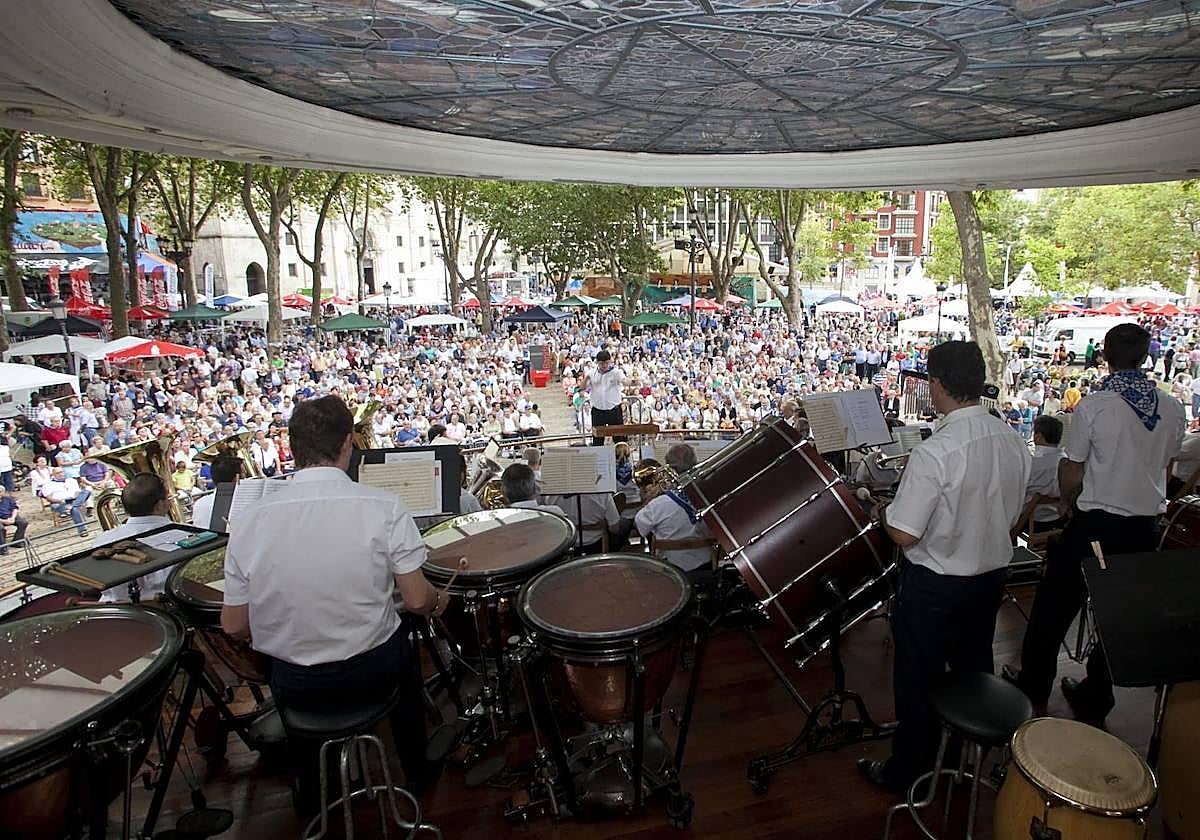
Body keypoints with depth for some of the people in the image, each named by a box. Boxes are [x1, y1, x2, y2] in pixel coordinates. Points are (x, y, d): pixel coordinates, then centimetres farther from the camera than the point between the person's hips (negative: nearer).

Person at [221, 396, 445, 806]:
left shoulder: (247, 521, -12)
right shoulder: (384, 507, -19)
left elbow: (235, 627, -4)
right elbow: (417, 602, -15)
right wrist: (438, 601, 7)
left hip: (295, 688, 2)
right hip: (373, 672, -1)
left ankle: (310, 789, 50)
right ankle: (416, 772, 47)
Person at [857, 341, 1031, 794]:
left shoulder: (933, 453, -29)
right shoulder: (1013, 442, -5)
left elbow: (905, 535, -26)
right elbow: (1011, 517, 7)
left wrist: (882, 512, -7)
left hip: (934, 586, -7)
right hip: (992, 576, 7)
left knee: (918, 681, 11)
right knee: (974, 670, 25)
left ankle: (908, 772, 29)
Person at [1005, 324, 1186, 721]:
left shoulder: (1093, 405, -16)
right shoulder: (1173, 408, -1)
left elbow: (1072, 474, -11)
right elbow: (1165, 466, 11)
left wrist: (1067, 500, 9)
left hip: (1094, 524, -5)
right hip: (1143, 528, 5)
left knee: (1054, 605, 11)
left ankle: (1033, 685, 26)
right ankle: (1094, 698, 28)